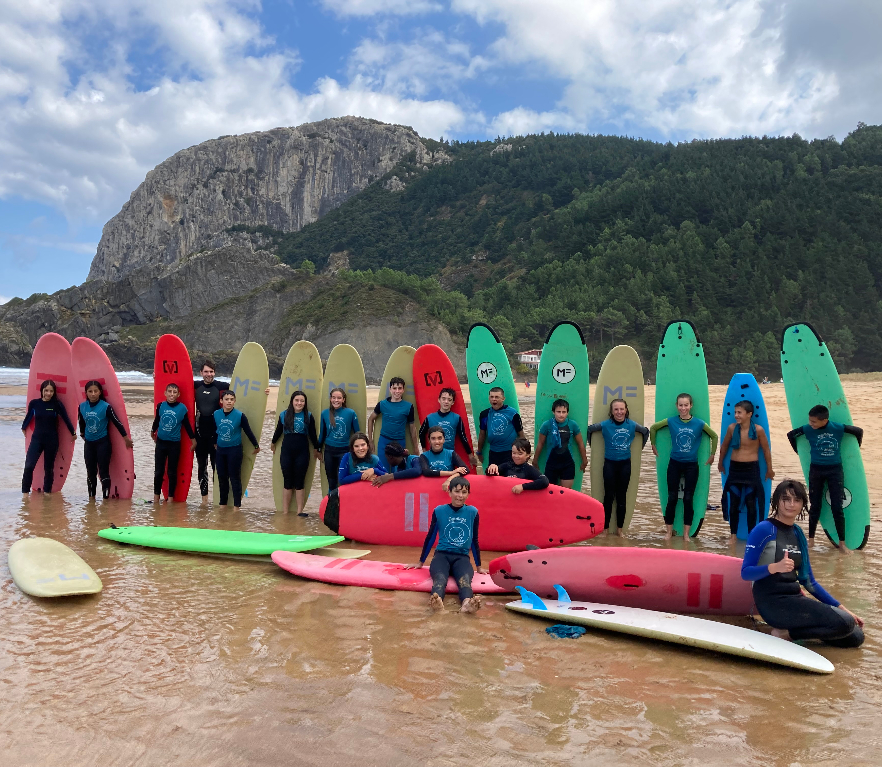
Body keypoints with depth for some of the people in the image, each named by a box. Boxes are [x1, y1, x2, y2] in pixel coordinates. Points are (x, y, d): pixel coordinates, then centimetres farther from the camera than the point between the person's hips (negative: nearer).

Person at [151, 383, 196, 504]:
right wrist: (152, 432, 25)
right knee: (158, 471, 6)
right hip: (161, 442, 1)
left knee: (172, 472, 7)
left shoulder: (182, 408, -8)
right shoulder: (160, 406, -5)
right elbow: (156, 420, 12)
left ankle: (171, 497, 17)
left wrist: (193, 440, 5)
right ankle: (156, 496, 19)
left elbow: (187, 425, 1)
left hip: (175, 444, -1)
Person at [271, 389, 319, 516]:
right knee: (288, 482, 5)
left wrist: (317, 449, 9)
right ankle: (285, 512, 10)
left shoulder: (308, 416, -1)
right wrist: (273, 443, 27)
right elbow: (278, 431, 16)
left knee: (300, 482, 4)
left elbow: (312, 434, 5)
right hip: (286, 452, 1)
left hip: (302, 452, -1)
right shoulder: (284, 415, 2)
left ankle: (300, 511, 8)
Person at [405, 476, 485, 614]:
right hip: (442, 555, -1)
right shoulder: (439, 511, 2)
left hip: (462, 557, 1)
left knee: (465, 579, -35)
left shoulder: (472, 512, 4)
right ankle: (437, 600, -67)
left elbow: (474, 540, 13)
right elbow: (430, 537, 11)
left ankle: (467, 602, -66)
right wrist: (421, 562, 18)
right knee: (440, 578, -36)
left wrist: (479, 566, 19)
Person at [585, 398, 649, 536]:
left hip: (625, 464, 2)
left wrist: (641, 446, 15)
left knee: (622, 496, 9)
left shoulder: (632, 425, -3)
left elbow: (646, 431, 14)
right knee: (609, 496, 1)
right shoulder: (605, 425, -10)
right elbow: (589, 429, 0)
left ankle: (620, 528, 19)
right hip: (609, 463, -2)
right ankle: (605, 528, 11)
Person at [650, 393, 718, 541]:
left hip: (691, 465, 0)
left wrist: (712, 455, 9)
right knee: (672, 498, 4)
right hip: (674, 464, 0)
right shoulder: (671, 422, -6)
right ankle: (669, 531, 14)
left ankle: (686, 533, 14)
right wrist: (654, 446, 12)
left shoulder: (699, 423, -7)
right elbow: (653, 428, 9)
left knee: (688, 499, 5)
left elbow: (714, 436, 8)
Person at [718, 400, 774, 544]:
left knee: (751, 503, 4)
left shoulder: (758, 430, -12)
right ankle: (733, 534, 19)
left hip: (751, 469, -2)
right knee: (733, 503, 7)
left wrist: (769, 469, 6)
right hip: (734, 468, 3)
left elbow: (766, 450, 0)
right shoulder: (732, 428, -4)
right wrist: (720, 463, 20)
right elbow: (724, 446, 12)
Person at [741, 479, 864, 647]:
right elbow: (745, 573, -13)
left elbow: (808, 581, 17)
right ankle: (784, 632, -7)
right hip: (772, 601, -8)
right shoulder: (764, 529, -10)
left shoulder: (798, 533, 11)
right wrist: (774, 567, -30)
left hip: (794, 597, 8)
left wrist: (841, 607, 12)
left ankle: (787, 631, 4)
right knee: (844, 623, -20)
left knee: (856, 636, 2)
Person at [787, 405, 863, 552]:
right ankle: (811, 539, 19)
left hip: (835, 470, -1)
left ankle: (842, 542, 10)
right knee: (815, 506, 8)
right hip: (816, 470, 1)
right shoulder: (808, 429, -12)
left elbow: (859, 431, 3)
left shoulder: (839, 428, -14)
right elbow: (790, 434, 5)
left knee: (837, 507, 1)